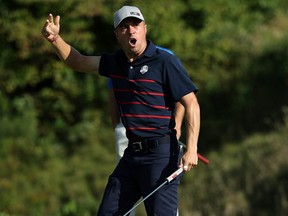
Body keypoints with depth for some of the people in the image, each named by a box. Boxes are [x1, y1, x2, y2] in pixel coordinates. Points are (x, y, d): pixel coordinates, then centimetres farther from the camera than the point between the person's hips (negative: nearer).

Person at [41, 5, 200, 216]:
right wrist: (55, 39, 7)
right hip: (131, 154, 7)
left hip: (161, 153, -7)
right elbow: (78, 62, 24)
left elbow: (191, 104, -11)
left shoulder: (166, 62, -8)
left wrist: (191, 149, -20)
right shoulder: (116, 62, 12)